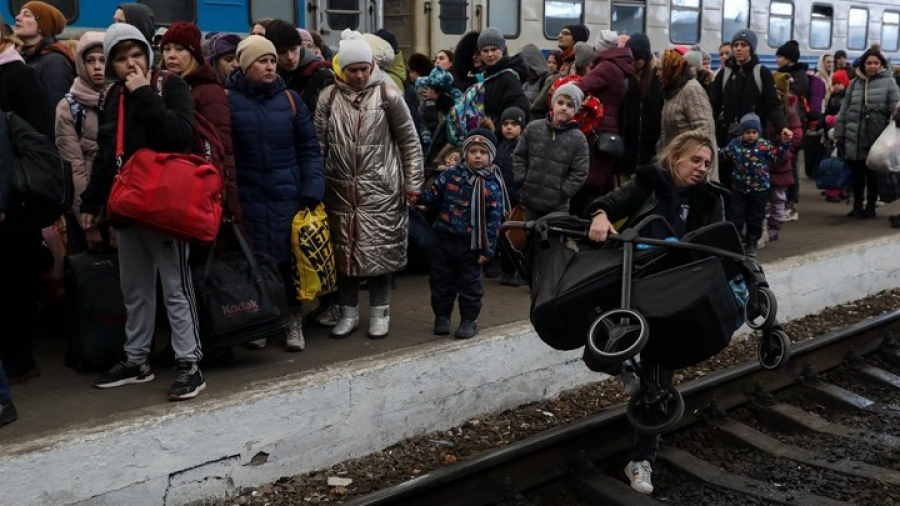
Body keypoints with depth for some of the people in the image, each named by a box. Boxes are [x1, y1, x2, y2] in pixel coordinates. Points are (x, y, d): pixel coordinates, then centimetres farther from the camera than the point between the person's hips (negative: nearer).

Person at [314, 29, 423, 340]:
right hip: (341, 189, 2)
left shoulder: (387, 95, -4)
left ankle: (379, 312, 18)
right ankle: (348, 312, 23)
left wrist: (412, 184, 0)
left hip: (380, 189, -2)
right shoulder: (328, 97, 1)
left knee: (380, 250, 3)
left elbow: (410, 141, 1)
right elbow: (318, 144, 5)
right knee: (344, 251, 9)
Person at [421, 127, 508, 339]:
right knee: (441, 280, 12)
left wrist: (488, 249, -10)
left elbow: (494, 220, -8)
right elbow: (434, 196, 6)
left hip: (471, 244, -2)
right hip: (446, 239, 3)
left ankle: (469, 320, 22)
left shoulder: (491, 186, -8)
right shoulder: (451, 175, -2)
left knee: (470, 283, 8)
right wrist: (419, 196, -16)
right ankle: (442, 316, 27)